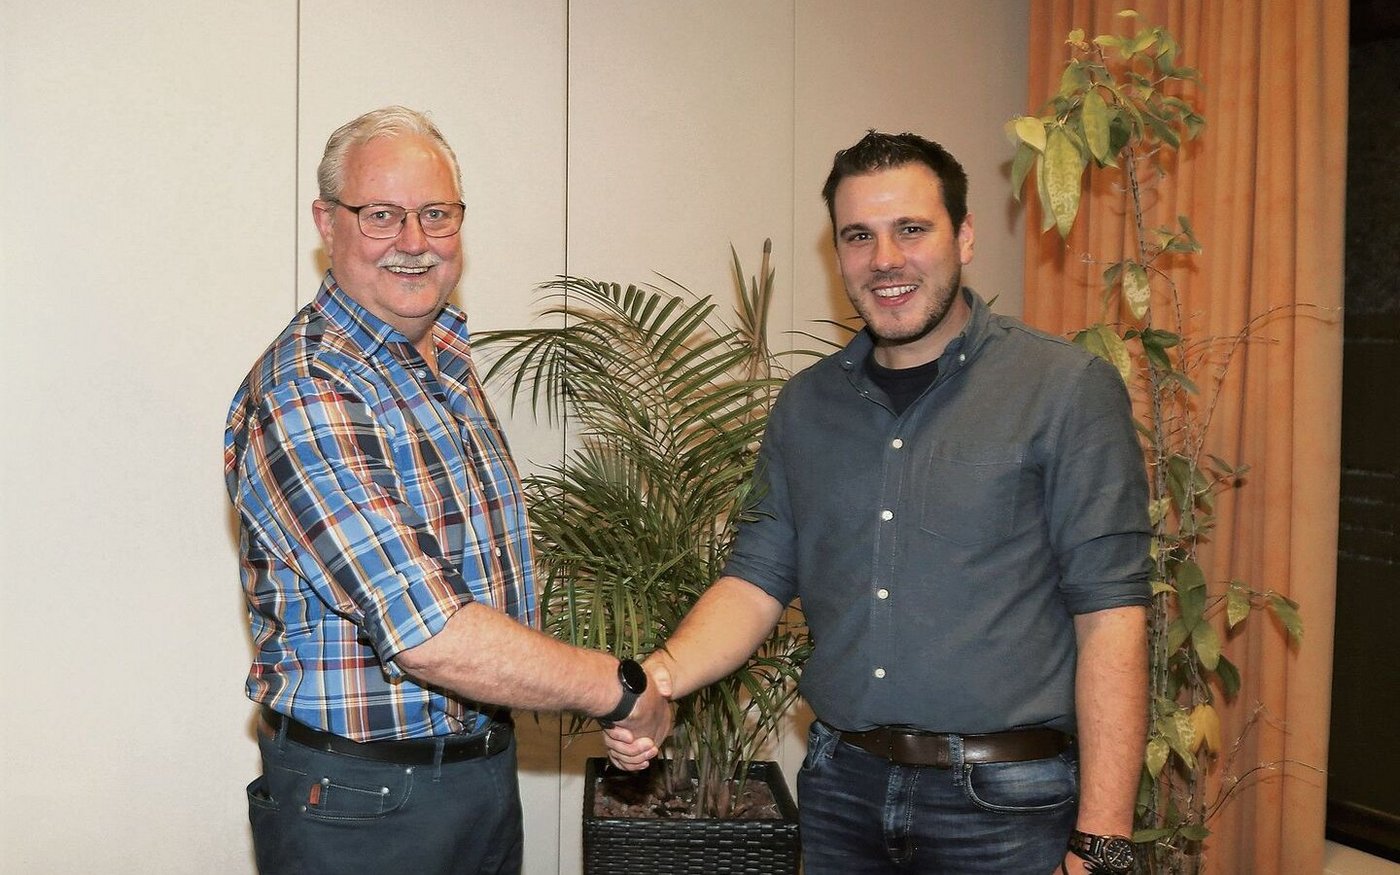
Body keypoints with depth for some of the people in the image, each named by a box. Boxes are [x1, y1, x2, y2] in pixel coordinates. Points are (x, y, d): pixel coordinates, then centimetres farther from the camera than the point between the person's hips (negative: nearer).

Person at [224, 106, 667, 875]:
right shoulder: (301, 399, -23)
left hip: (487, 771, 8)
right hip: (363, 804, -8)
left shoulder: (443, 358, 6)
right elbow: (429, 635, -30)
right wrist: (622, 690, -19)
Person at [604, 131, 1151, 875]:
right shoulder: (806, 404, 6)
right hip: (842, 787, 4)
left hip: (1006, 807, -4)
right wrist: (659, 677, -14)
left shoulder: (1069, 389, -9)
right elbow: (759, 577, 5)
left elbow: (1109, 615, -12)